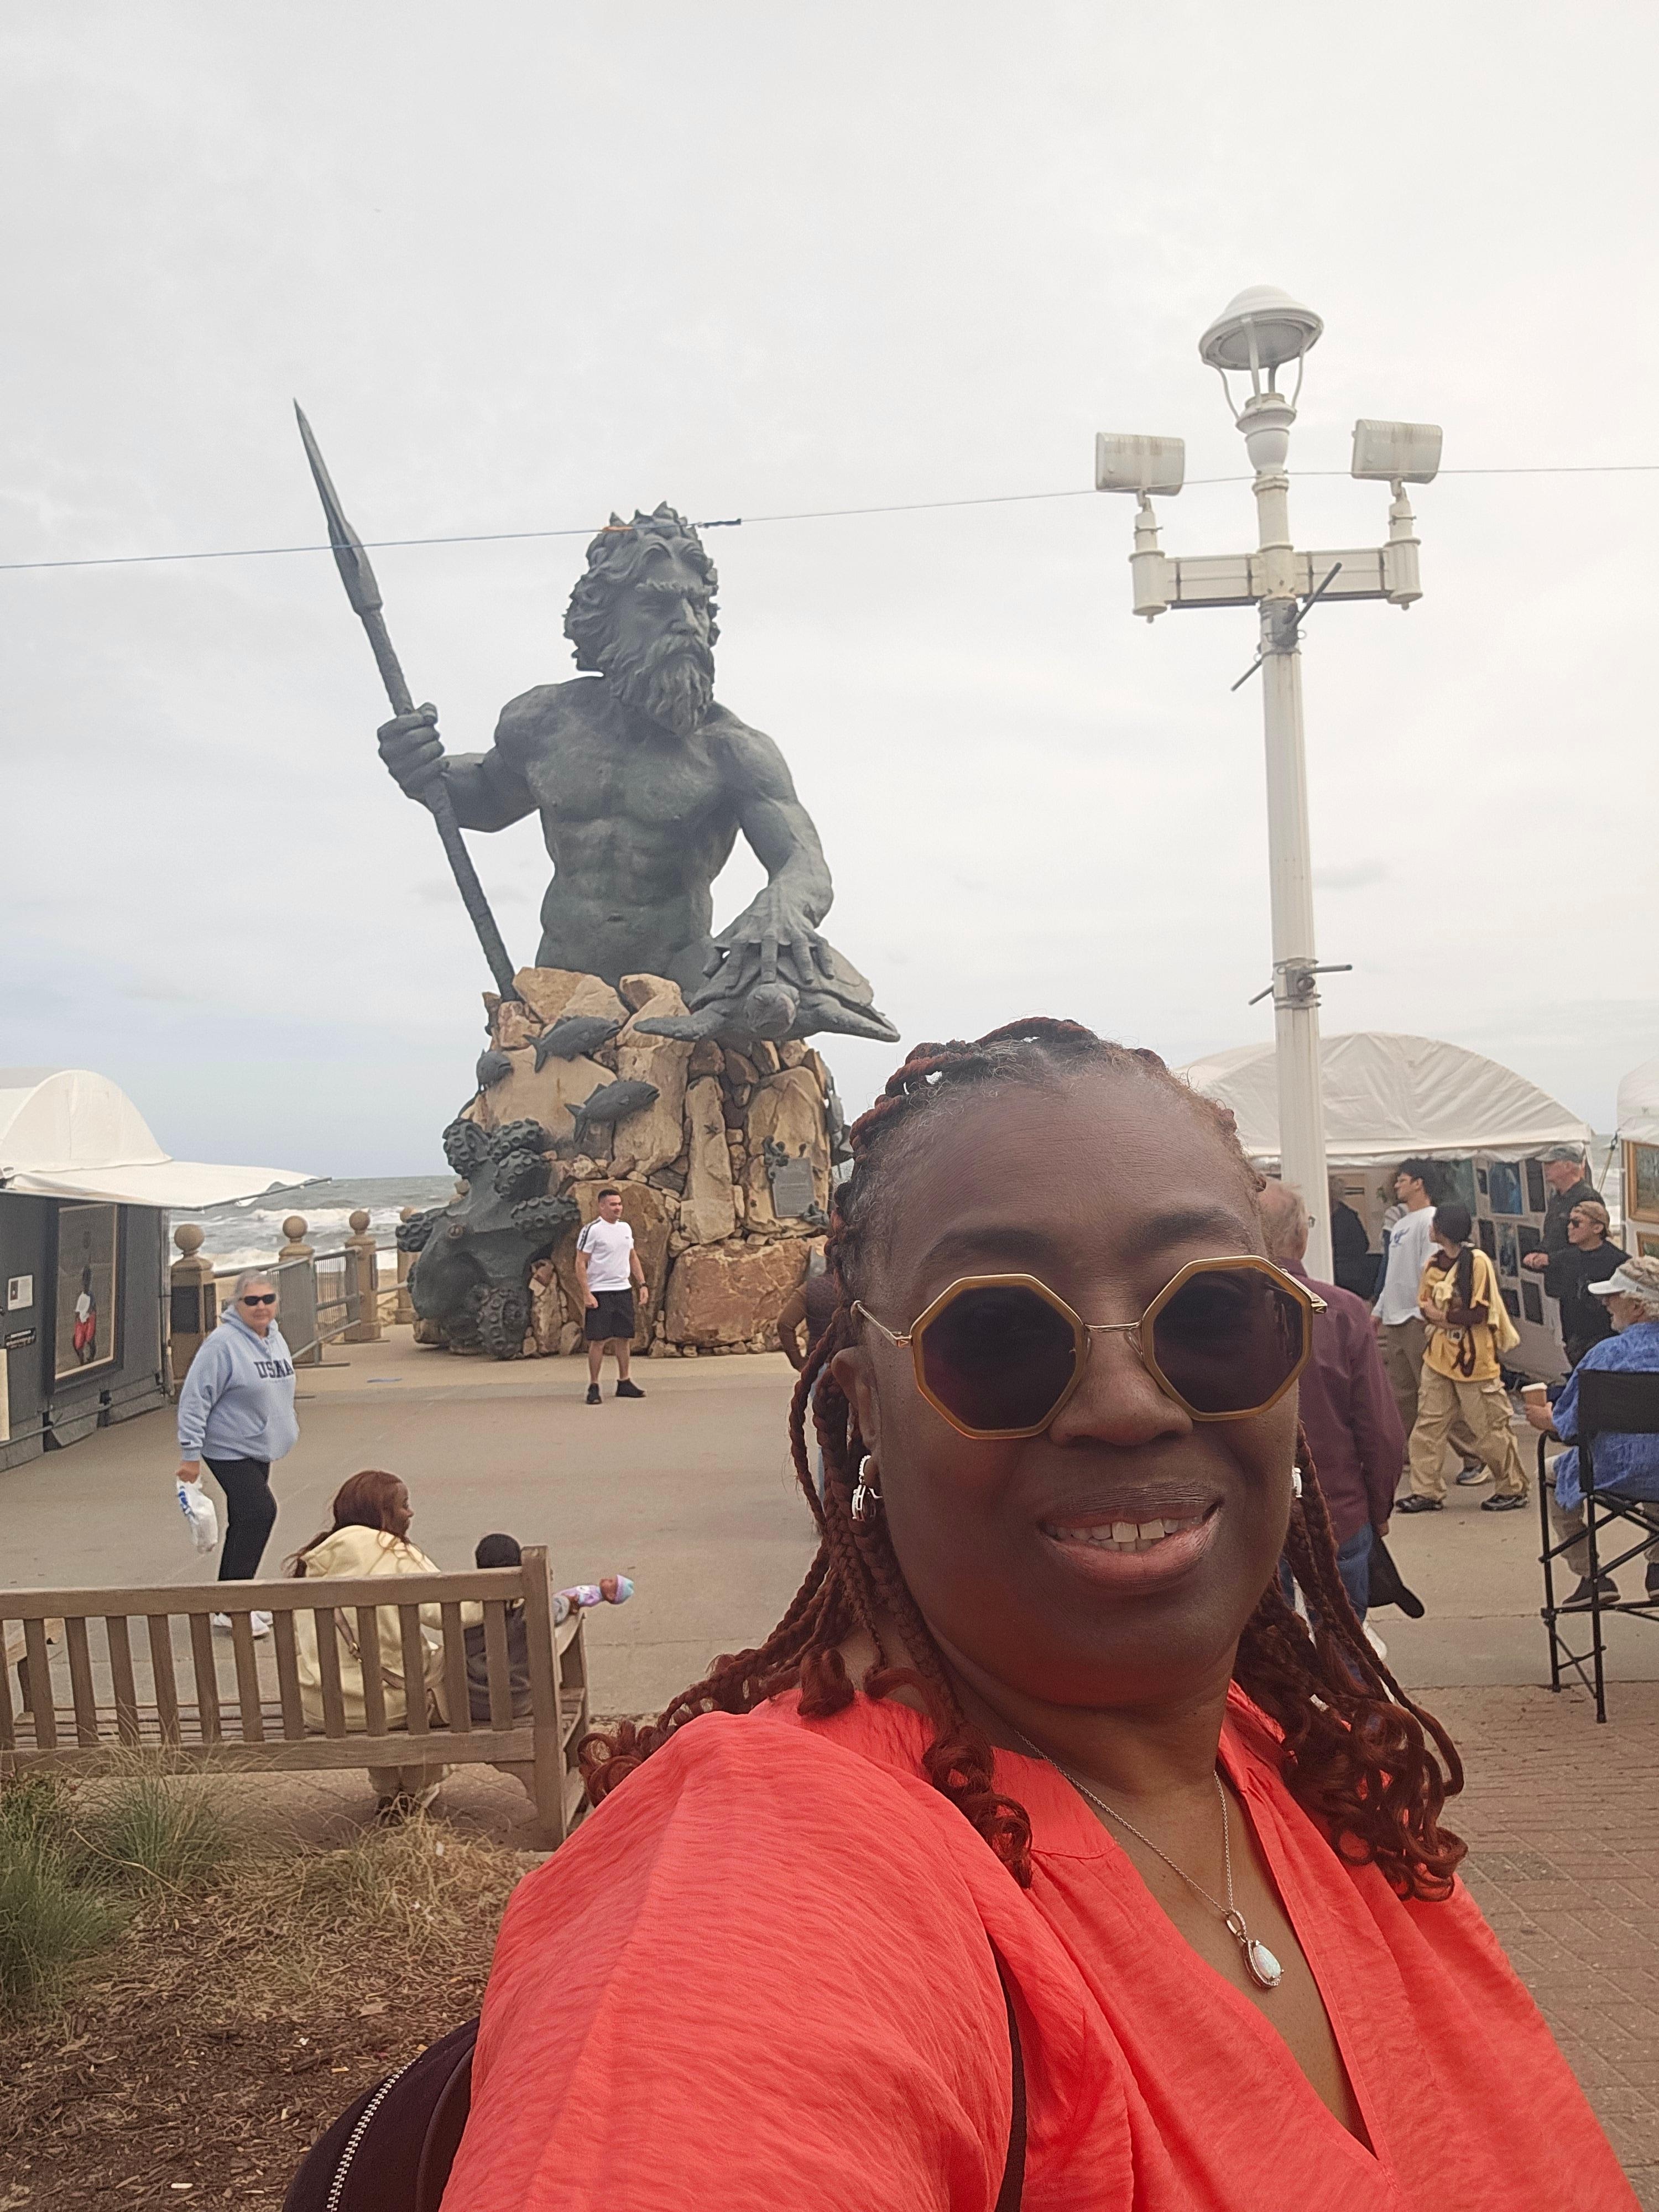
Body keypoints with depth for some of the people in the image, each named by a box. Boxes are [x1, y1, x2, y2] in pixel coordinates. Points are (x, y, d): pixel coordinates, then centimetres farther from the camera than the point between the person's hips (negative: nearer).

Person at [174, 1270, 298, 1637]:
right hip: (229, 1449, -9)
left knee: (245, 1521, 13)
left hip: (258, 1449, 9)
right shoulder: (222, 1344, -19)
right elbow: (194, 1399, -19)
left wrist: (288, 1429, 25)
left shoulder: (274, 1338, 8)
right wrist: (190, 1454, -19)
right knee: (260, 1511, -17)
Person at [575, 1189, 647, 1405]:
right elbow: (581, 1264, -10)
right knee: (598, 1340, -5)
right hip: (600, 1293, -6)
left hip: (624, 1290, 6)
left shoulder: (625, 1228, 12)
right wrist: (586, 1294, -16)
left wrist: (642, 1284, 13)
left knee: (624, 1338, 9)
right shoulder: (592, 1230, -9)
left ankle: (624, 1383, 19)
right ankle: (593, 1387, 3)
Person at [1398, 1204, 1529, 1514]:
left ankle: (1513, 1490, 20)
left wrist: (1441, 1316, -9)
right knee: (1428, 1427, 5)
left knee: (1490, 1430, 4)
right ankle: (1427, 1492, 13)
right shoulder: (1433, 1263, 7)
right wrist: (1449, 1319, -9)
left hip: (1475, 1362, -7)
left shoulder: (1477, 1262, -14)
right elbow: (1424, 1306, 10)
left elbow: (1478, 1314, -17)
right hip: (1439, 1358, 7)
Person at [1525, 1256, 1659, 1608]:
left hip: (1617, 1474, -5)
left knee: (1554, 1474, 26)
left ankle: (1592, 1577, 20)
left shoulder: (1606, 1354, -18)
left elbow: (1570, 1427, -11)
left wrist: (1546, 1418, 11)